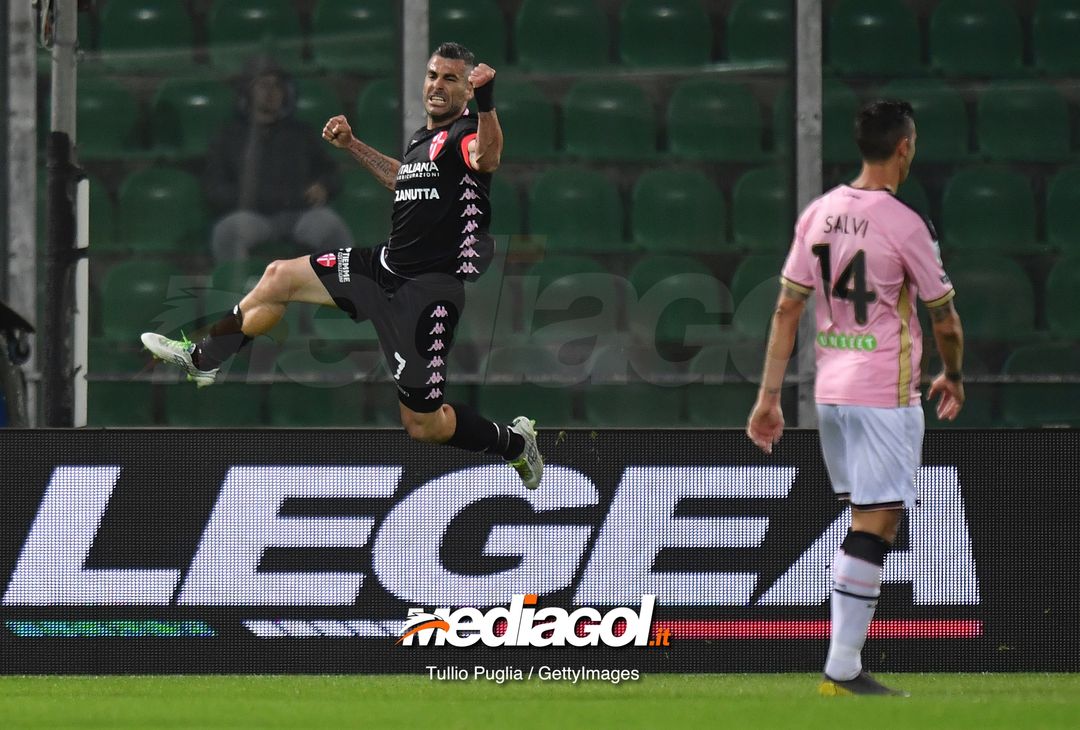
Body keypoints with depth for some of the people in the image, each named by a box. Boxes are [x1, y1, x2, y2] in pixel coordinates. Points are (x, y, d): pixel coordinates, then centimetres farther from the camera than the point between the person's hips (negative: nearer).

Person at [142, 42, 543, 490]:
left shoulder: (465, 133, -16)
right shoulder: (423, 138, 11)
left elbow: (486, 157, -43)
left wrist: (486, 102, -61)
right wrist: (352, 146, 35)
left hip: (425, 295, -9)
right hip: (385, 265, 9)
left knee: (422, 426, -4)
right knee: (279, 278, 15)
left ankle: (514, 442, 22)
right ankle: (202, 360, 35)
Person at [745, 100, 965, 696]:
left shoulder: (819, 214, 5)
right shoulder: (904, 225, -12)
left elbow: (787, 308, 6)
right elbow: (944, 317, -3)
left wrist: (769, 395, 9)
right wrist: (953, 377, 16)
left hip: (830, 392, 7)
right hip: (885, 395, -7)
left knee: (866, 519, 17)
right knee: (873, 525, -7)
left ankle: (846, 663, 16)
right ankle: (842, 668, -12)